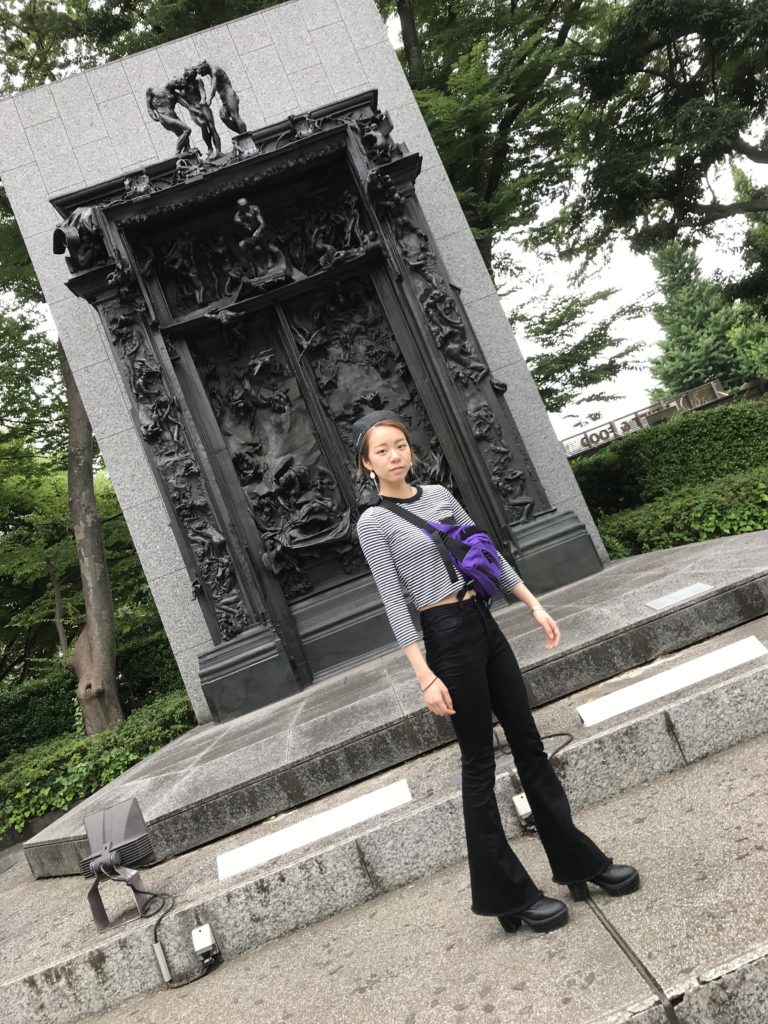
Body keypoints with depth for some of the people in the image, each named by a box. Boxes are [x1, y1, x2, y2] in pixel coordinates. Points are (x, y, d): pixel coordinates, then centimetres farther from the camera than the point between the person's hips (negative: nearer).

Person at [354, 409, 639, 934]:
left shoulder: (439, 494, 10)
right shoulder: (374, 522, -7)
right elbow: (394, 603, -12)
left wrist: (534, 604, 10)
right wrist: (425, 676, -16)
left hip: (485, 623, 6)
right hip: (447, 637, -6)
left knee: (529, 743, 13)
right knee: (479, 763, 3)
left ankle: (581, 860, 28)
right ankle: (509, 893, 18)